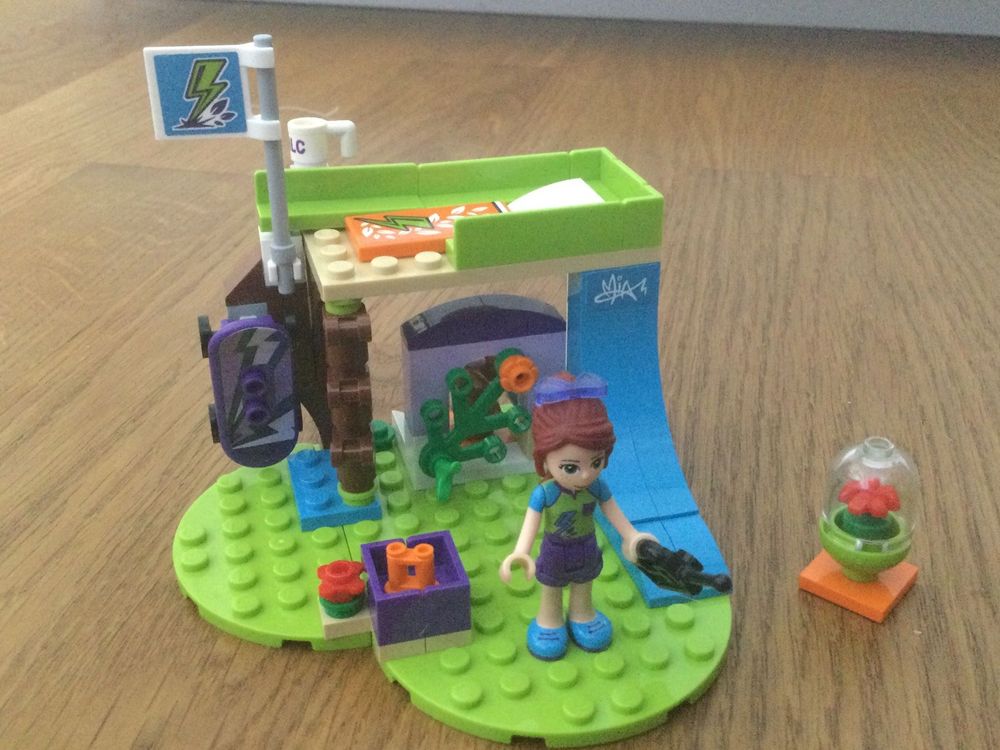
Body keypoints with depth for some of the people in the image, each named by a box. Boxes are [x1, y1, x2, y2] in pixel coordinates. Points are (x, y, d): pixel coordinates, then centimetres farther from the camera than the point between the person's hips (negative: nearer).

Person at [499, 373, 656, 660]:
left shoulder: (597, 488, -24)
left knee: (583, 588, 30)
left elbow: (614, 513, -10)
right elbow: (531, 524, -35)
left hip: (587, 550, 3)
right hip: (555, 553, -3)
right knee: (551, 593, 25)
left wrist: (632, 537, -4)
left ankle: (582, 615, 57)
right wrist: (520, 553, -48)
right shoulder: (544, 494, -33)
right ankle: (550, 620, 52)